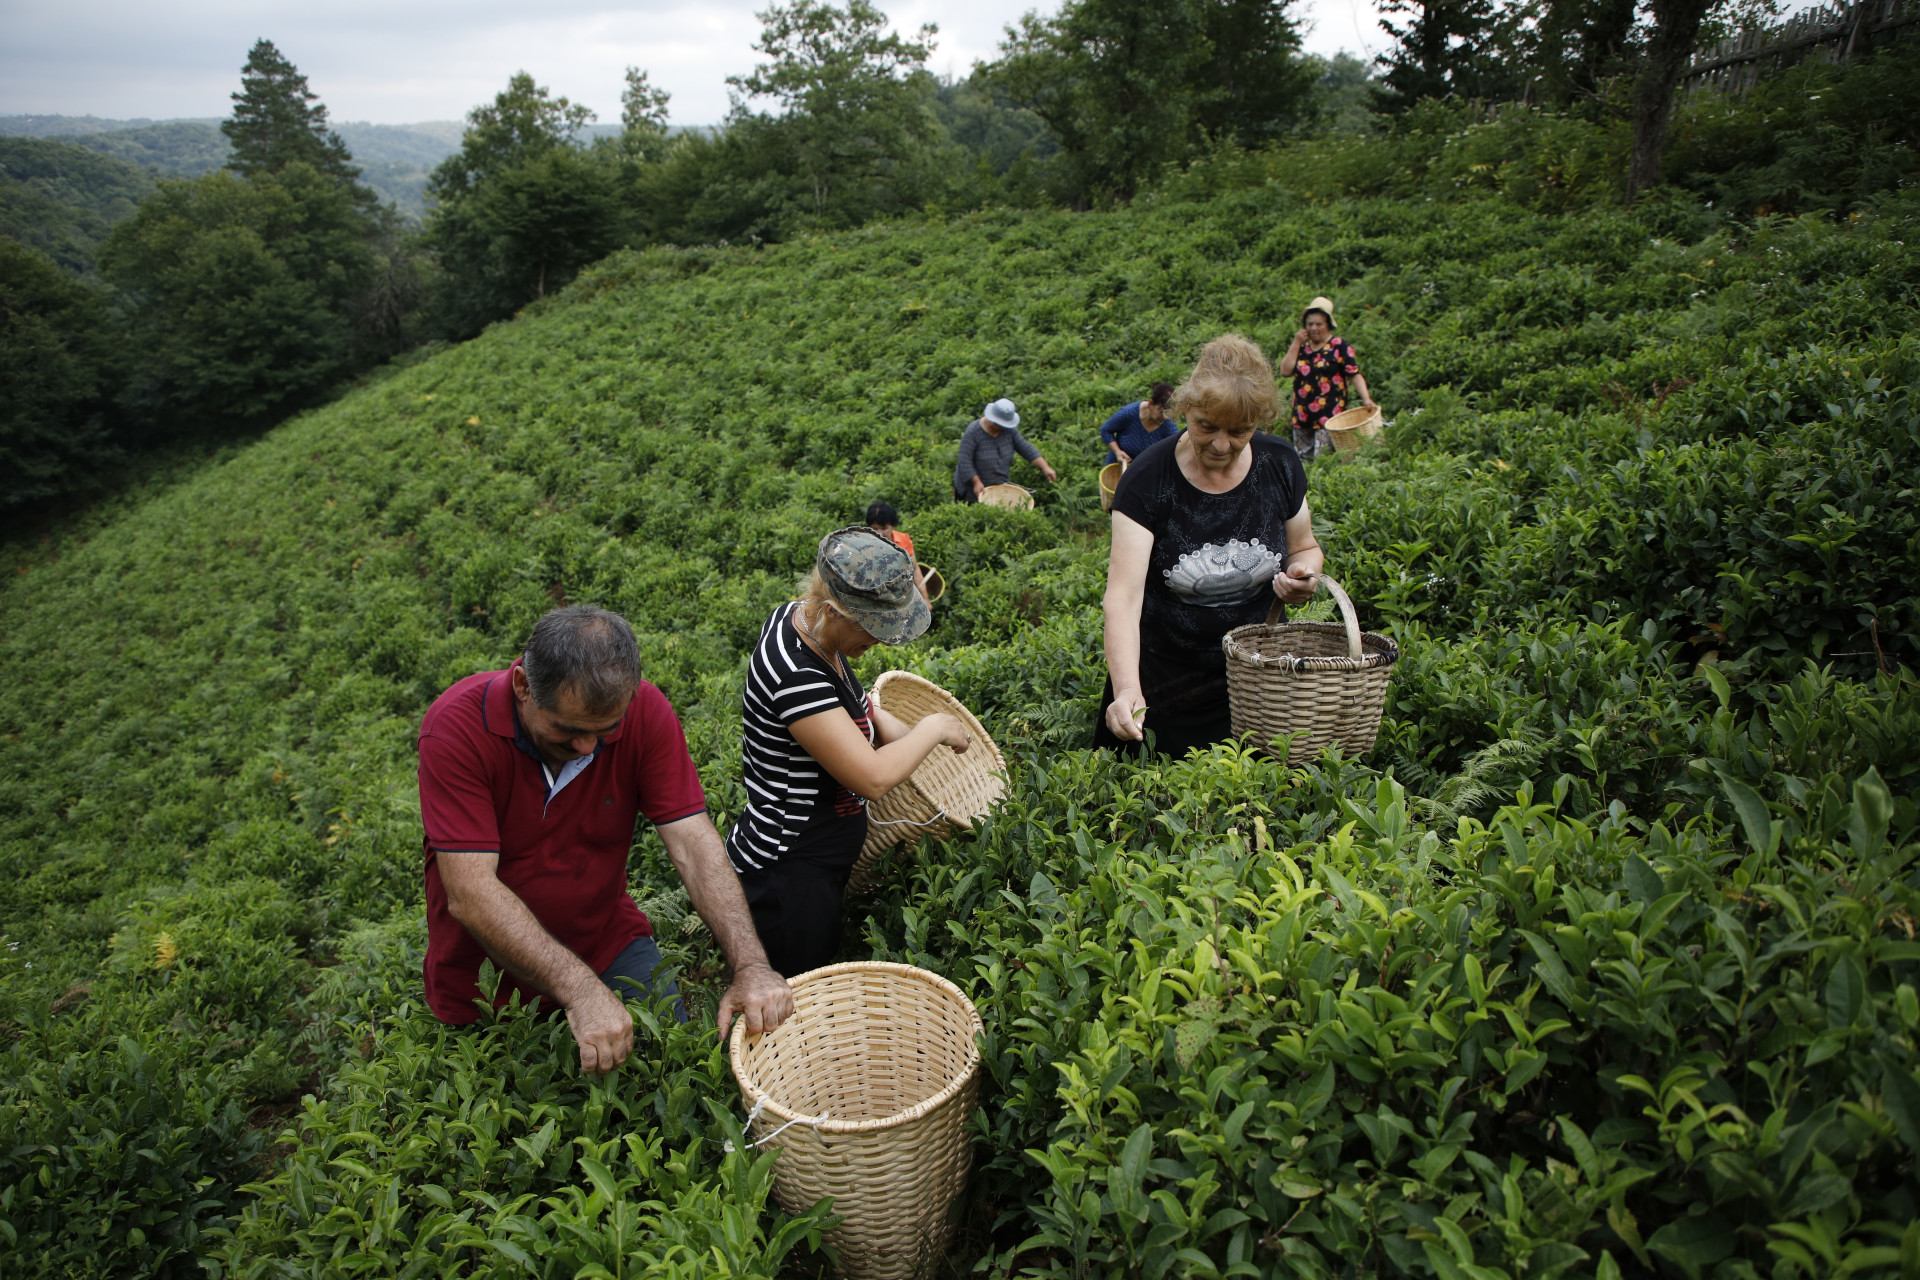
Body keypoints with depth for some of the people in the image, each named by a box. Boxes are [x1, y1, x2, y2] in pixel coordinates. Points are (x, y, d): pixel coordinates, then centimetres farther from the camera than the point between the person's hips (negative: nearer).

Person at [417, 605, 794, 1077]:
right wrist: (580, 991, -40)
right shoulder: (457, 725, -26)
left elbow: (694, 844, -21)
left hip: (608, 944, 2)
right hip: (484, 974, -1)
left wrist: (751, 965, -35)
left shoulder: (644, 711, -18)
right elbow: (471, 894, -30)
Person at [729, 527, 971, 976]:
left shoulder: (800, 617, -3)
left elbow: (839, 692, 19)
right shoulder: (795, 674, -31)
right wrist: (934, 728, -15)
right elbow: (873, 778, -31)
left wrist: (883, 723, 3)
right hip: (786, 878, -10)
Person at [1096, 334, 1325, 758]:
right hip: (1164, 683, -3)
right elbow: (1124, 596, -25)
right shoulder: (1149, 479, -17)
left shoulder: (1279, 465, -5)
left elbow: (1304, 547, 13)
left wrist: (1304, 574, -12)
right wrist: (1127, 690, -40)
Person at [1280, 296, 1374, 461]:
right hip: (1302, 415, 5)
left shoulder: (1340, 346, -1)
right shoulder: (1301, 346, 12)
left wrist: (1366, 399, -20)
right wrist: (1296, 343, -2)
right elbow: (1285, 370, 0)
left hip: (1328, 416, -5)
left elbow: (1355, 375, -7)